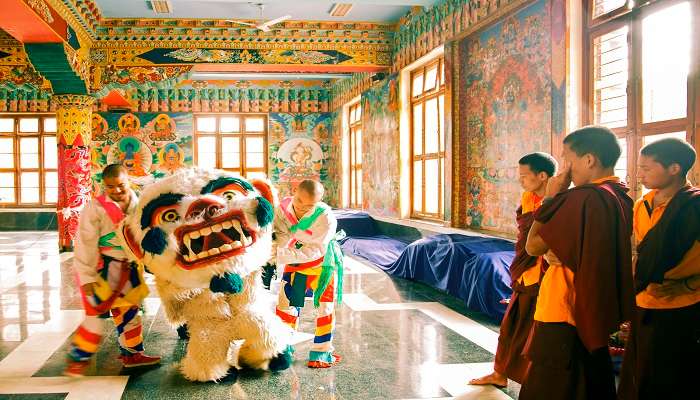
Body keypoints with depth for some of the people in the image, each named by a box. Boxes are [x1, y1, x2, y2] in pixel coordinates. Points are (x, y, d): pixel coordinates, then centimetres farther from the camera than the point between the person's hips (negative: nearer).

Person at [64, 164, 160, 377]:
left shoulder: (137, 205, 0)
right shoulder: (95, 208, -16)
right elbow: (86, 245, -16)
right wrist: (87, 277, -17)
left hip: (127, 269, 6)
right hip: (101, 270, -6)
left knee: (129, 311, 14)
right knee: (96, 314, -8)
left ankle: (132, 353, 28)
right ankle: (78, 358, 7)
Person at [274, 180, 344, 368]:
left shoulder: (325, 217, -34)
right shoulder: (283, 208, -23)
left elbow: (312, 251, -37)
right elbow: (279, 240, -25)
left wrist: (280, 257, -45)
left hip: (322, 262, -3)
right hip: (294, 262, 4)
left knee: (324, 306, -1)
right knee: (286, 301, 8)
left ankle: (322, 352, 13)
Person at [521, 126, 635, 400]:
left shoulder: (583, 197, -21)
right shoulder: (620, 197, 7)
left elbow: (533, 246, -15)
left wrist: (550, 197, -8)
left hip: (565, 311, -10)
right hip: (596, 312, 10)